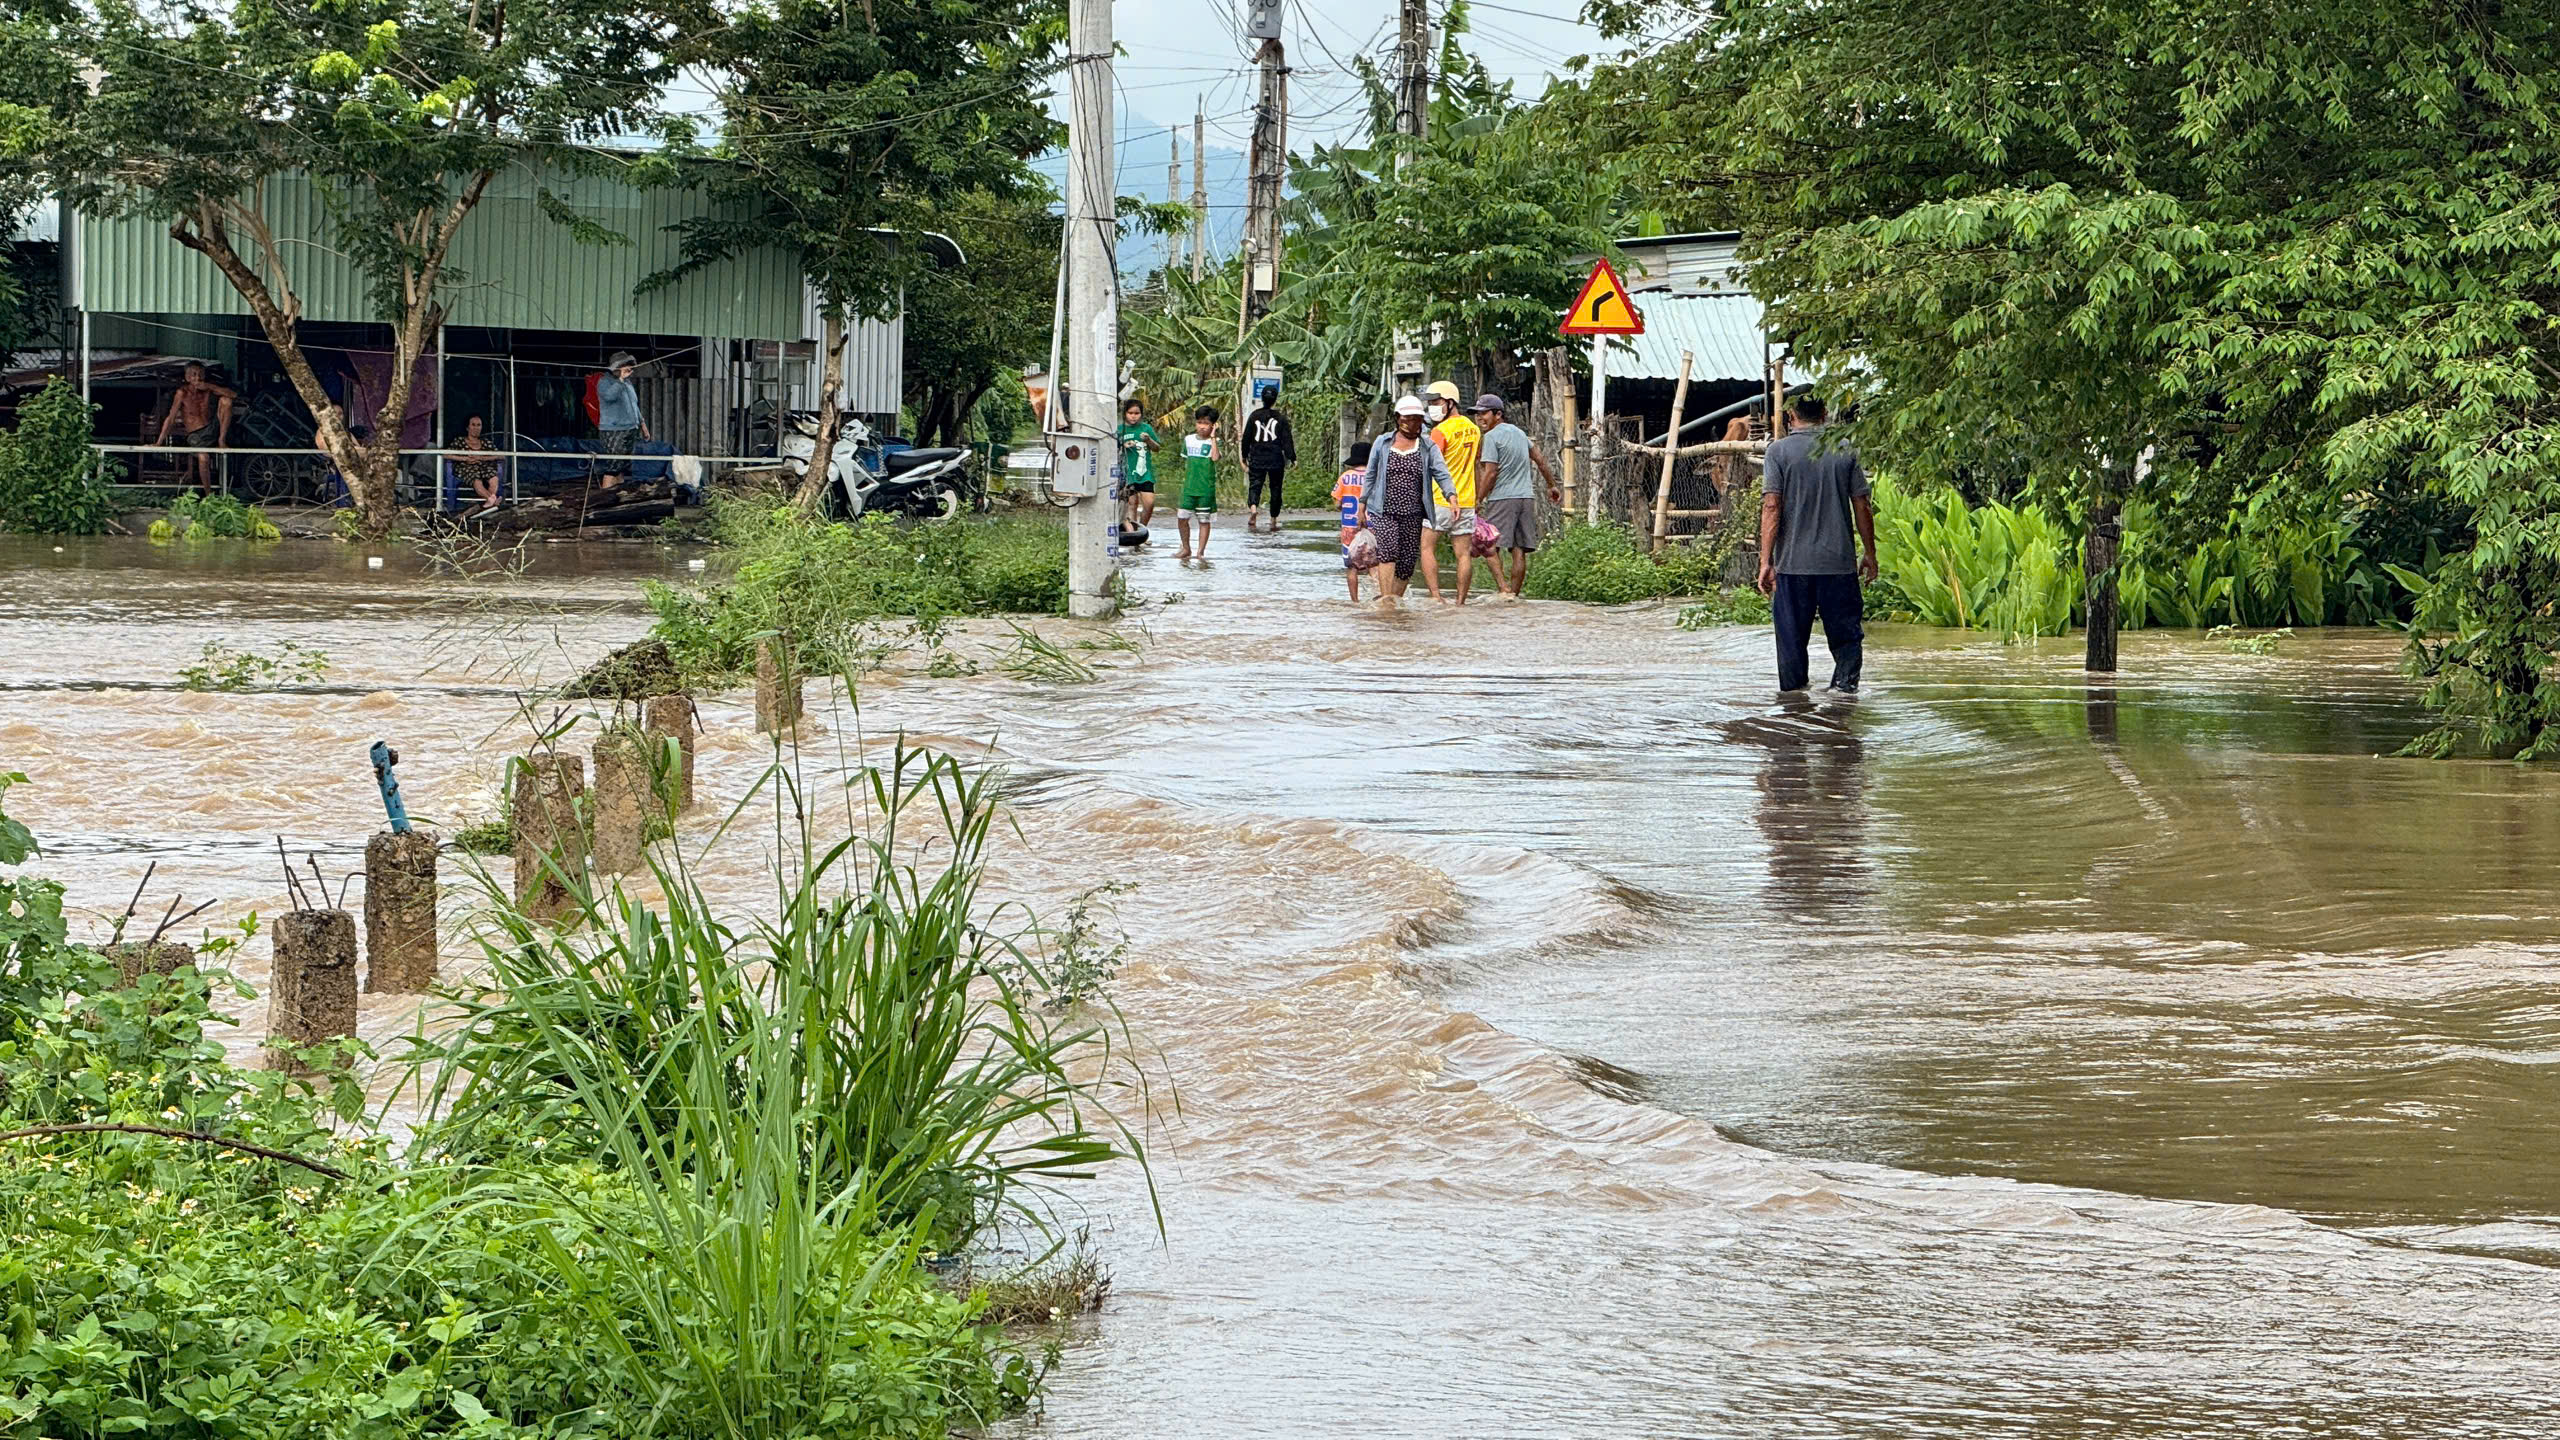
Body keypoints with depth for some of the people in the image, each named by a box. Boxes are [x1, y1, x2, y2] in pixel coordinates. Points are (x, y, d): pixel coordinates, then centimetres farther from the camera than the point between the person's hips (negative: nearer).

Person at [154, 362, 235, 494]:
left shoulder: (208, 388, -1)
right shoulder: (183, 392, -11)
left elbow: (234, 394, -10)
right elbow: (170, 418, -12)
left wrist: (210, 387, -20)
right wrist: (159, 442, -17)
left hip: (212, 428, 3)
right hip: (196, 435, -3)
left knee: (225, 399, -14)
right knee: (203, 458, -31)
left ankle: (222, 440, -7)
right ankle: (209, 495, -15)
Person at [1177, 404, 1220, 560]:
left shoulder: (1213, 441, -5)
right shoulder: (1188, 440, 8)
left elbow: (1215, 457, -24)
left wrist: (1213, 437, -21)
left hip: (1206, 488, -4)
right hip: (1189, 487, 4)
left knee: (1204, 520, 3)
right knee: (1182, 517, 3)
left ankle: (1200, 551, 12)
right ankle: (1186, 549, 18)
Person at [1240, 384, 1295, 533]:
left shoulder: (1254, 416, 2)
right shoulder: (1281, 418, -3)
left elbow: (1246, 438, 6)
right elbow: (1287, 440, -4)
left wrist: (1245, 457, 15)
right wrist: (1292, 458, 0)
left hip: (1257, 459, 0)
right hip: (1276, 459, 0)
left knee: (1254, 485, -1)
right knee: (1275, 489, 11)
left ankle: (1253, 507, -33)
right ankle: (1274, 522, 17)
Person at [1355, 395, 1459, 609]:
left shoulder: (1428, 448, 5)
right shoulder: (1382, 443, 6)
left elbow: (1442, 474, -8)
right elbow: (1370, 476, 13)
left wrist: (1452, 496, -25)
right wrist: (1362, 506, 13)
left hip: (1414, 514, 2)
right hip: (1384, 511, -2)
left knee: (1407, 561, 2)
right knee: (1388, 549, -22)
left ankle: (1396, 601, 19)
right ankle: (1386, 599, -26)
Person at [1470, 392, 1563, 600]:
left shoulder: (1492, 437, -8)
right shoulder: (1519, 432, 16)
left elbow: (1490, 474, -13)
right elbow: (1540, 460, 23)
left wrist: (1479, 500, -6)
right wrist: (1552, 485, 33)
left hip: (1502, 498, -7)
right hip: (1527, 497, 7)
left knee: (1491, 546, -5)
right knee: (1519, 551, 5)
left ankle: (1505, 589, -21)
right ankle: (1514, 594, 5)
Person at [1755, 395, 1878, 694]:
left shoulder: (1779, 452, -3)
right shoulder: (1846, 451, 2)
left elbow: (1771, 507, -9)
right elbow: (1863, 507, 4)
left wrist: (1766, 561, -9)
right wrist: (1870, 553, 15)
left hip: (1793, 561, -1)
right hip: (1838, 561, 1)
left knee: (1791, 631, 9)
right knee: (1845, 629, 9)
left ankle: (1792, 685, 15)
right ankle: (1845, 682, -1)